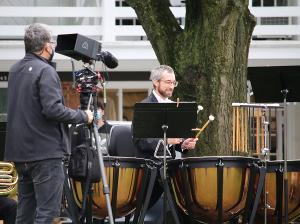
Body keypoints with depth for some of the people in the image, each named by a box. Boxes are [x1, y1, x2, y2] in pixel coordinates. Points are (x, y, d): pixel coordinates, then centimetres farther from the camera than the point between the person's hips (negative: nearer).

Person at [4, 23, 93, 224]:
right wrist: (83, 116, -10)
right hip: (46, 151, -9)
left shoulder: (15, 70, 14)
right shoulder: (45, 71, -13)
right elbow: (53, 109, -22)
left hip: (20, 151, 9)